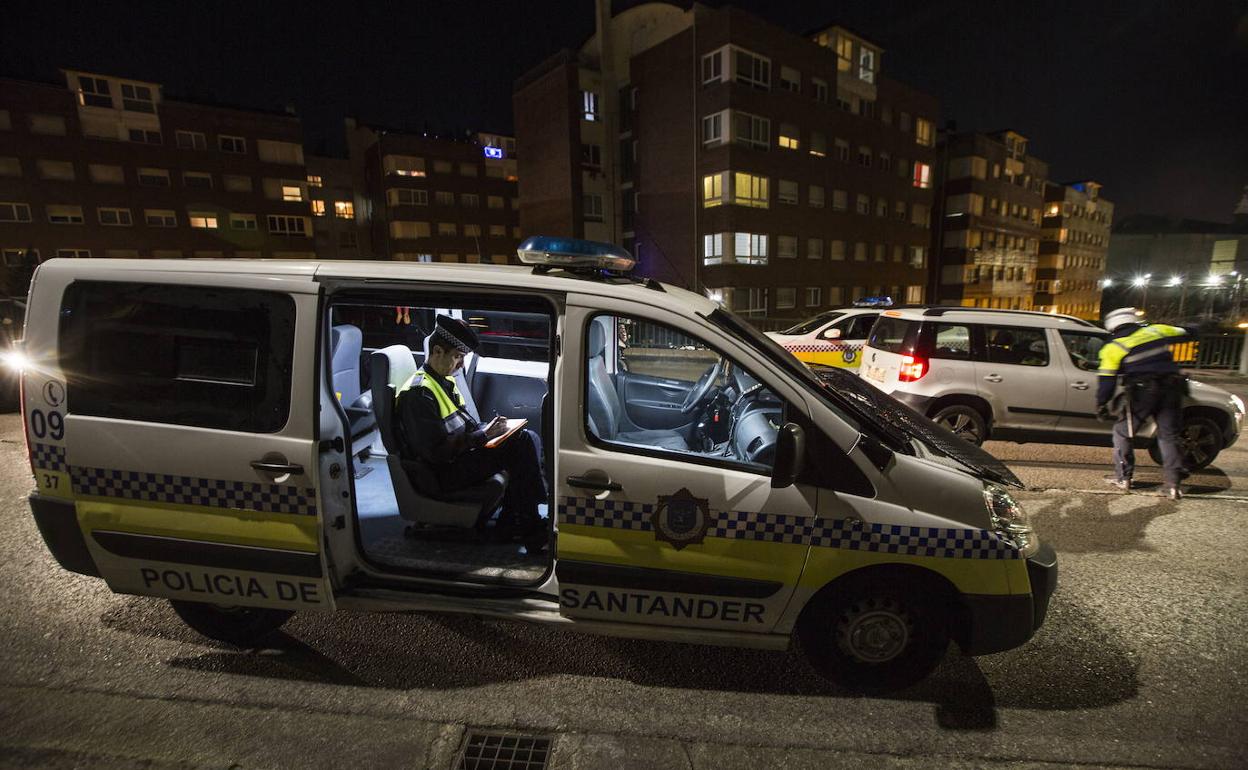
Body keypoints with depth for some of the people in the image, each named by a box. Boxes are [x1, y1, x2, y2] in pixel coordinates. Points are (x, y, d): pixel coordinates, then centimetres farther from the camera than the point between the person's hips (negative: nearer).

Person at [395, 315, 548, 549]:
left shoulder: (446, 381, 13)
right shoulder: (418, 393, -17)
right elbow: (436, 451, -22)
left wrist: (487, 428, 1)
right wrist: (483, 435, -18)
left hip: (461, 453, 10)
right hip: (443, 473, -10)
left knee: (527, 439, -5)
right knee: (520, 450, -23)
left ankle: (510, 523, -4)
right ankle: (529, 531, -9)